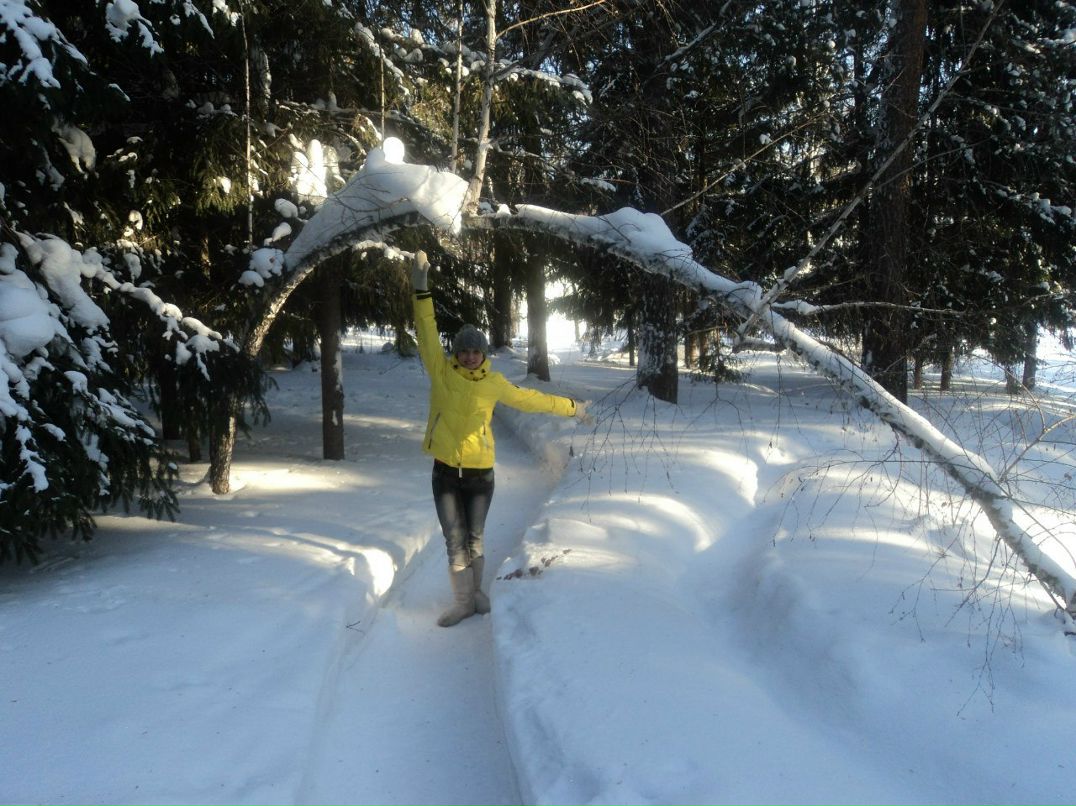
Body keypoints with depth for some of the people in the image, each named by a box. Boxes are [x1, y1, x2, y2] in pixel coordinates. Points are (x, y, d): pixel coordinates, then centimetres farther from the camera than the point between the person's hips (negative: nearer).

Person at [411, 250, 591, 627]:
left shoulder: (494, 383, 3)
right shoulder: (441, 371, -3)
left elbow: (529, 398, 14)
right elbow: (428, 333, -9)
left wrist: (570, 407, 20)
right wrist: (422, 290, -17)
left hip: (480, 472, 1)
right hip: (445, 472, -1)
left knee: (474, 540, 10)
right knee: (455, 542, 1)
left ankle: (477, 593, 28)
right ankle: (463, 602, 14)